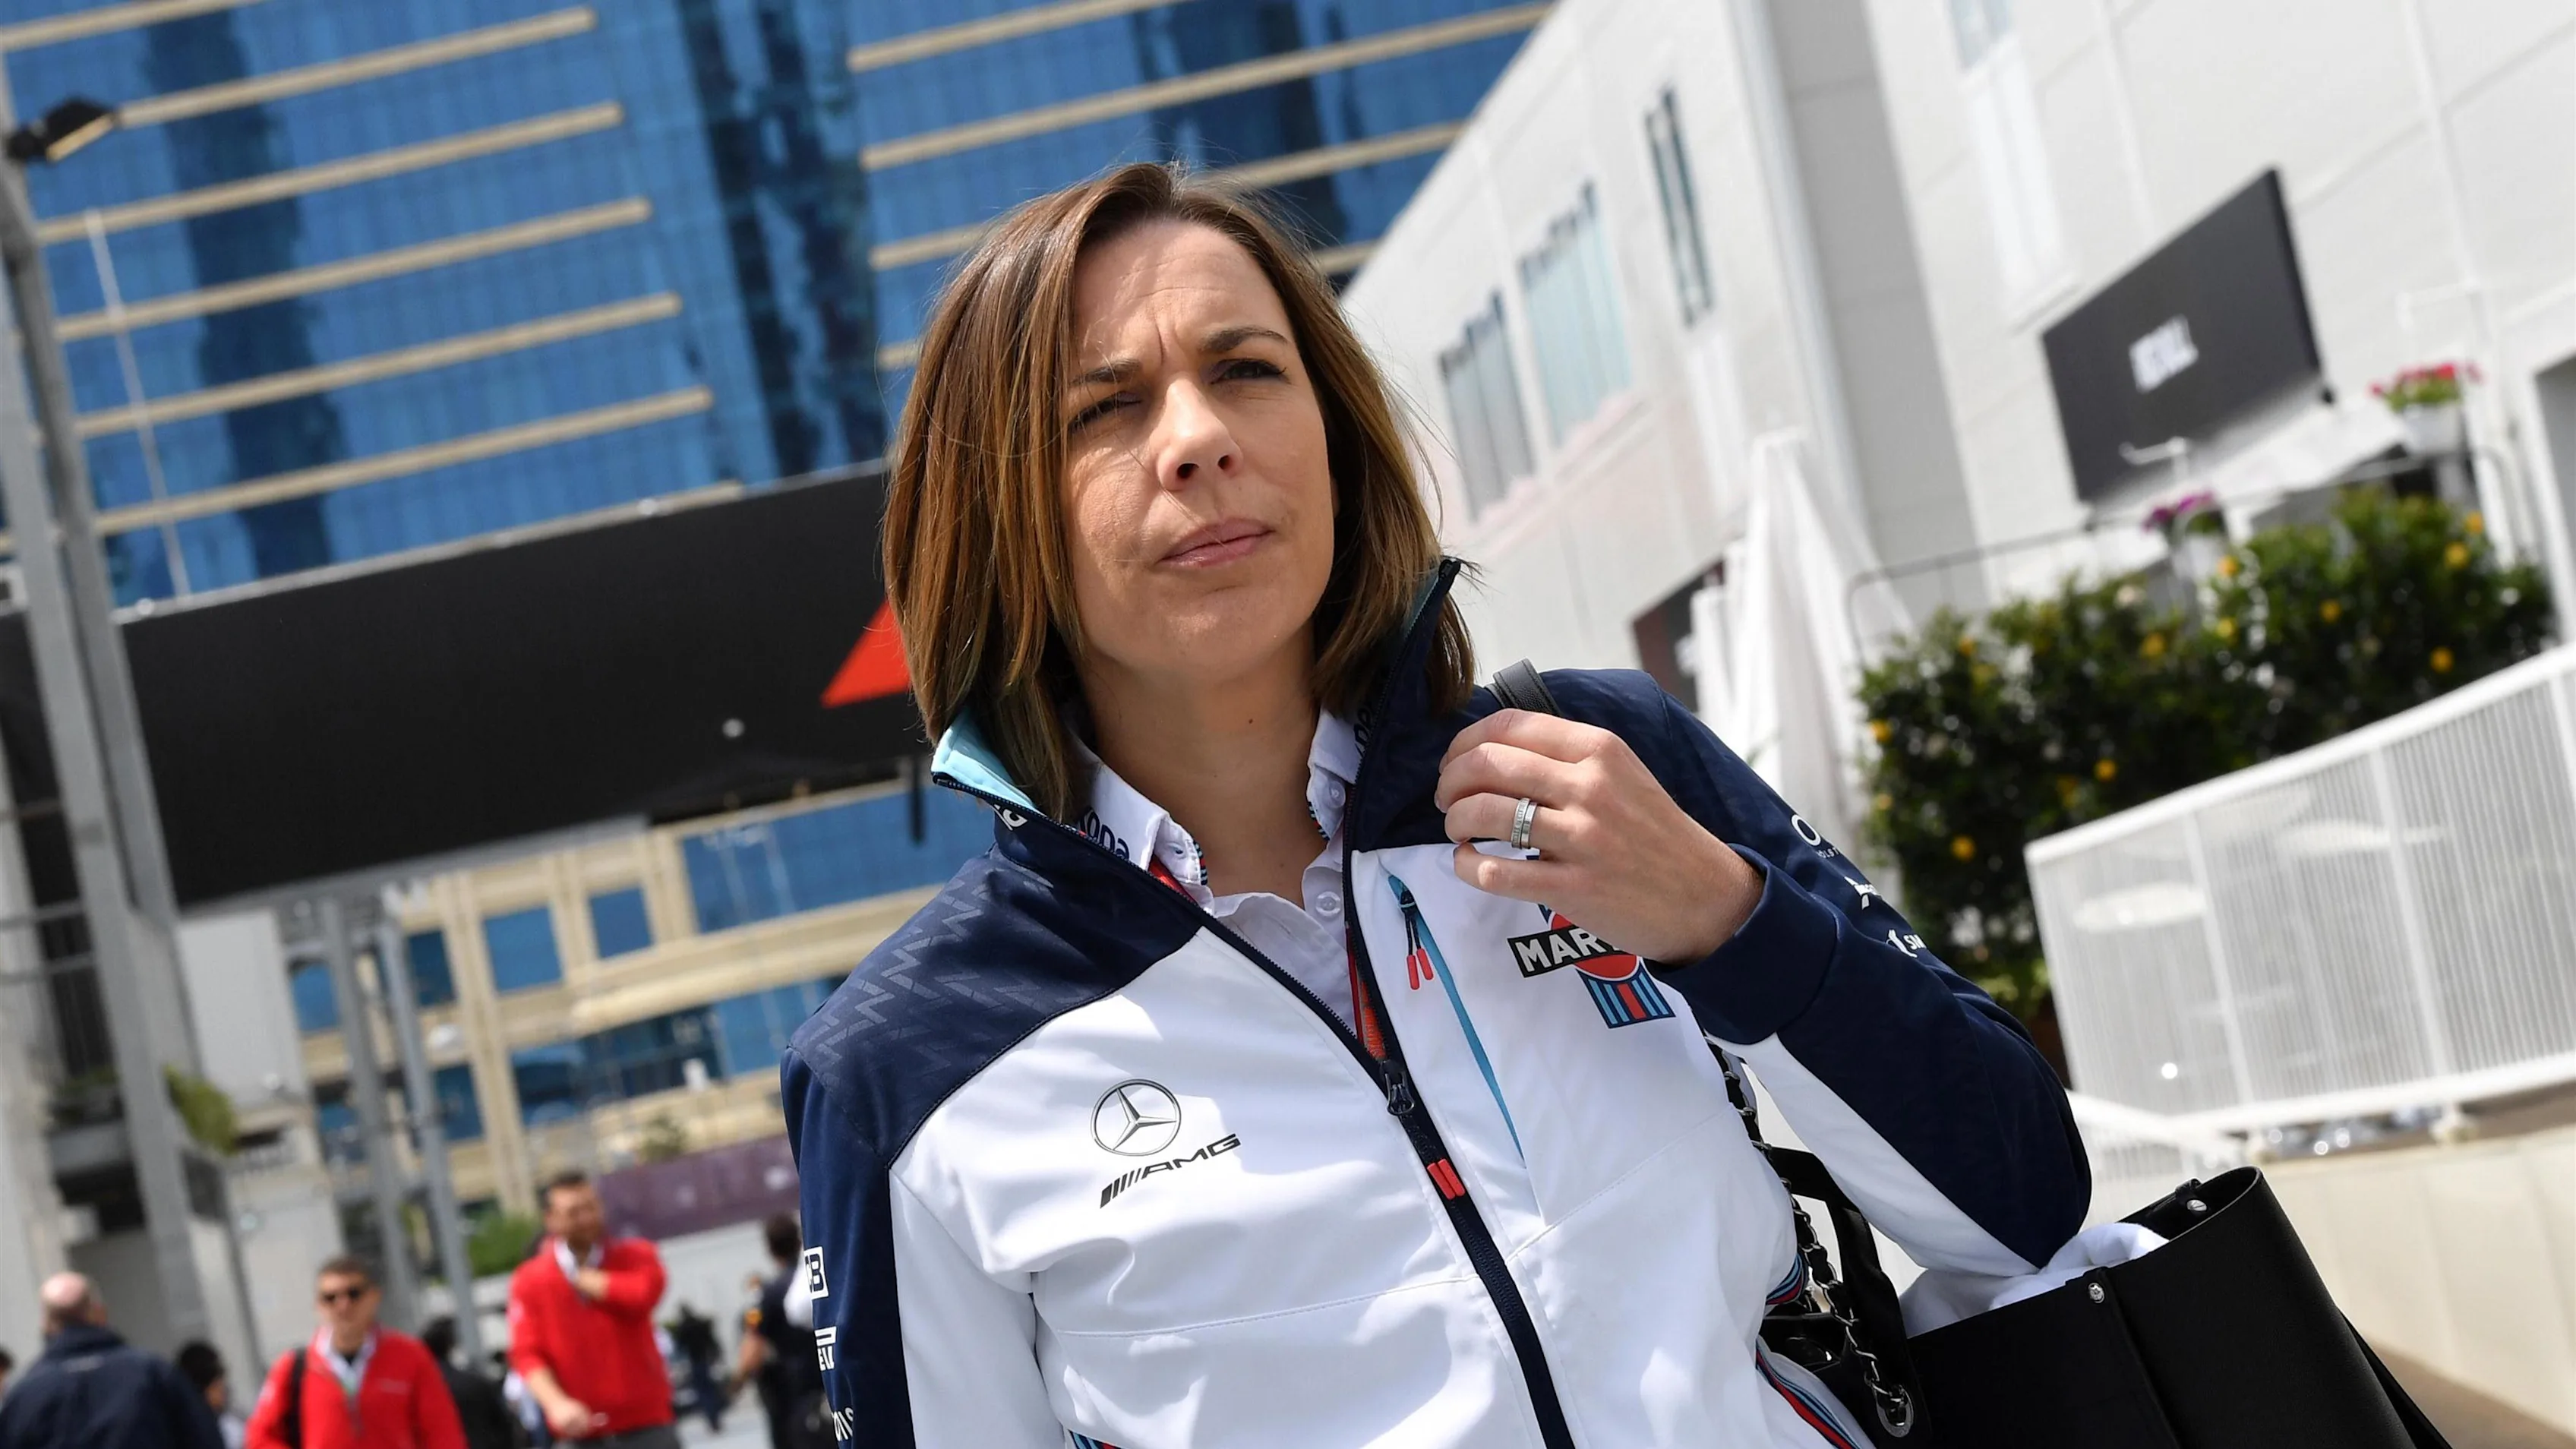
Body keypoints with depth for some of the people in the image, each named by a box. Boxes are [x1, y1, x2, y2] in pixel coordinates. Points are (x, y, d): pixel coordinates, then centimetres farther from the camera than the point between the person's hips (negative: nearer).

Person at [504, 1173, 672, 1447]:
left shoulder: (635, 1256, 3)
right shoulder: (529, 1281, 2)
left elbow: (643, 1291, -20)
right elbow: (526, 1354, -4)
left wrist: (580, 1278, -8)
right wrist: (557, 1403, -20)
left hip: (646, 1423, 0)